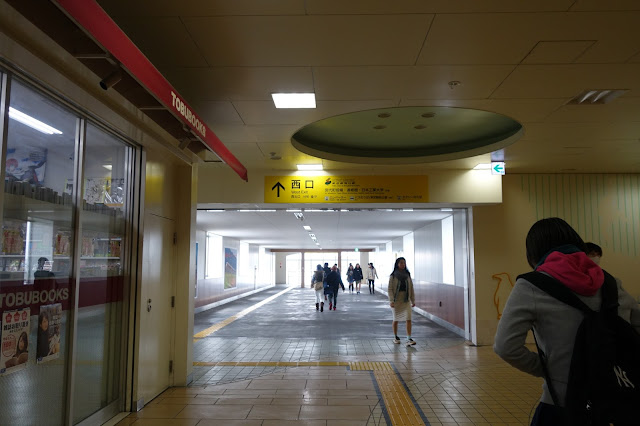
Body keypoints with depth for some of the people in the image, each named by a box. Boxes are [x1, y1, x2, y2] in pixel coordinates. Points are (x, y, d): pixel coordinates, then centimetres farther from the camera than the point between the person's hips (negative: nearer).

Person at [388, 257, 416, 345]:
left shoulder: (407, 275, 5)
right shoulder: (393, 276, -5)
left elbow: (411, 288, 9)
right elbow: (389, 289, -7)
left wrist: (413, 300, 7)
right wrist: (391, 301, -16)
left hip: (406, 300, 2)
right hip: (396, 300, -2)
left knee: (408, 319, -9)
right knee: (396, 319, 8)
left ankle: (409, 339, -9)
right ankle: (395, 337, 25)